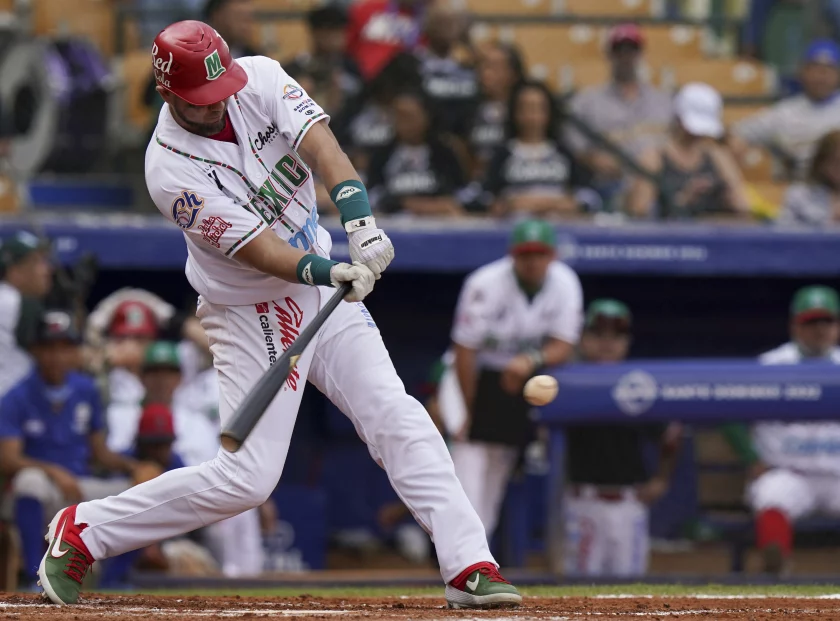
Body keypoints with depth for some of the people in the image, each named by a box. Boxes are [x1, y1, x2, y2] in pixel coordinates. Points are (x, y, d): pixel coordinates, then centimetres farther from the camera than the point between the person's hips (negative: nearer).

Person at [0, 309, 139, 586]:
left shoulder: (86, 391, 7)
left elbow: (99, 452, 11)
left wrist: (127, 465, -9)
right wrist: (53, 472, -32)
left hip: (81, 490, 5)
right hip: (42, 498, -5)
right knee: (30, 479, -40)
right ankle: (34, 577, -32)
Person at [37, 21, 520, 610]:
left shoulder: (260, 79, -10)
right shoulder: (170, 169, -23)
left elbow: (318, 142, -24)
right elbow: (254, 247, -27)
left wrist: (359, 217, -41)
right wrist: (329, 272, -43)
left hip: (325, 286, 6)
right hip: (252, 313, -5)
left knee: (399, 420, -6)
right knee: (247, 477, -7)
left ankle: (470, 566, -6)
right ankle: (81, 530, 5)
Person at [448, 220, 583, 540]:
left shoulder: (565, 283, -11)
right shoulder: (485, 285, -22)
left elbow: (563, 347, -12)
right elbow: (465, 351, -18)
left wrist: (531, 361, -35)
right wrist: (467, 412, -16)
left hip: (524, 378, 4)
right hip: (478, 375, -4)